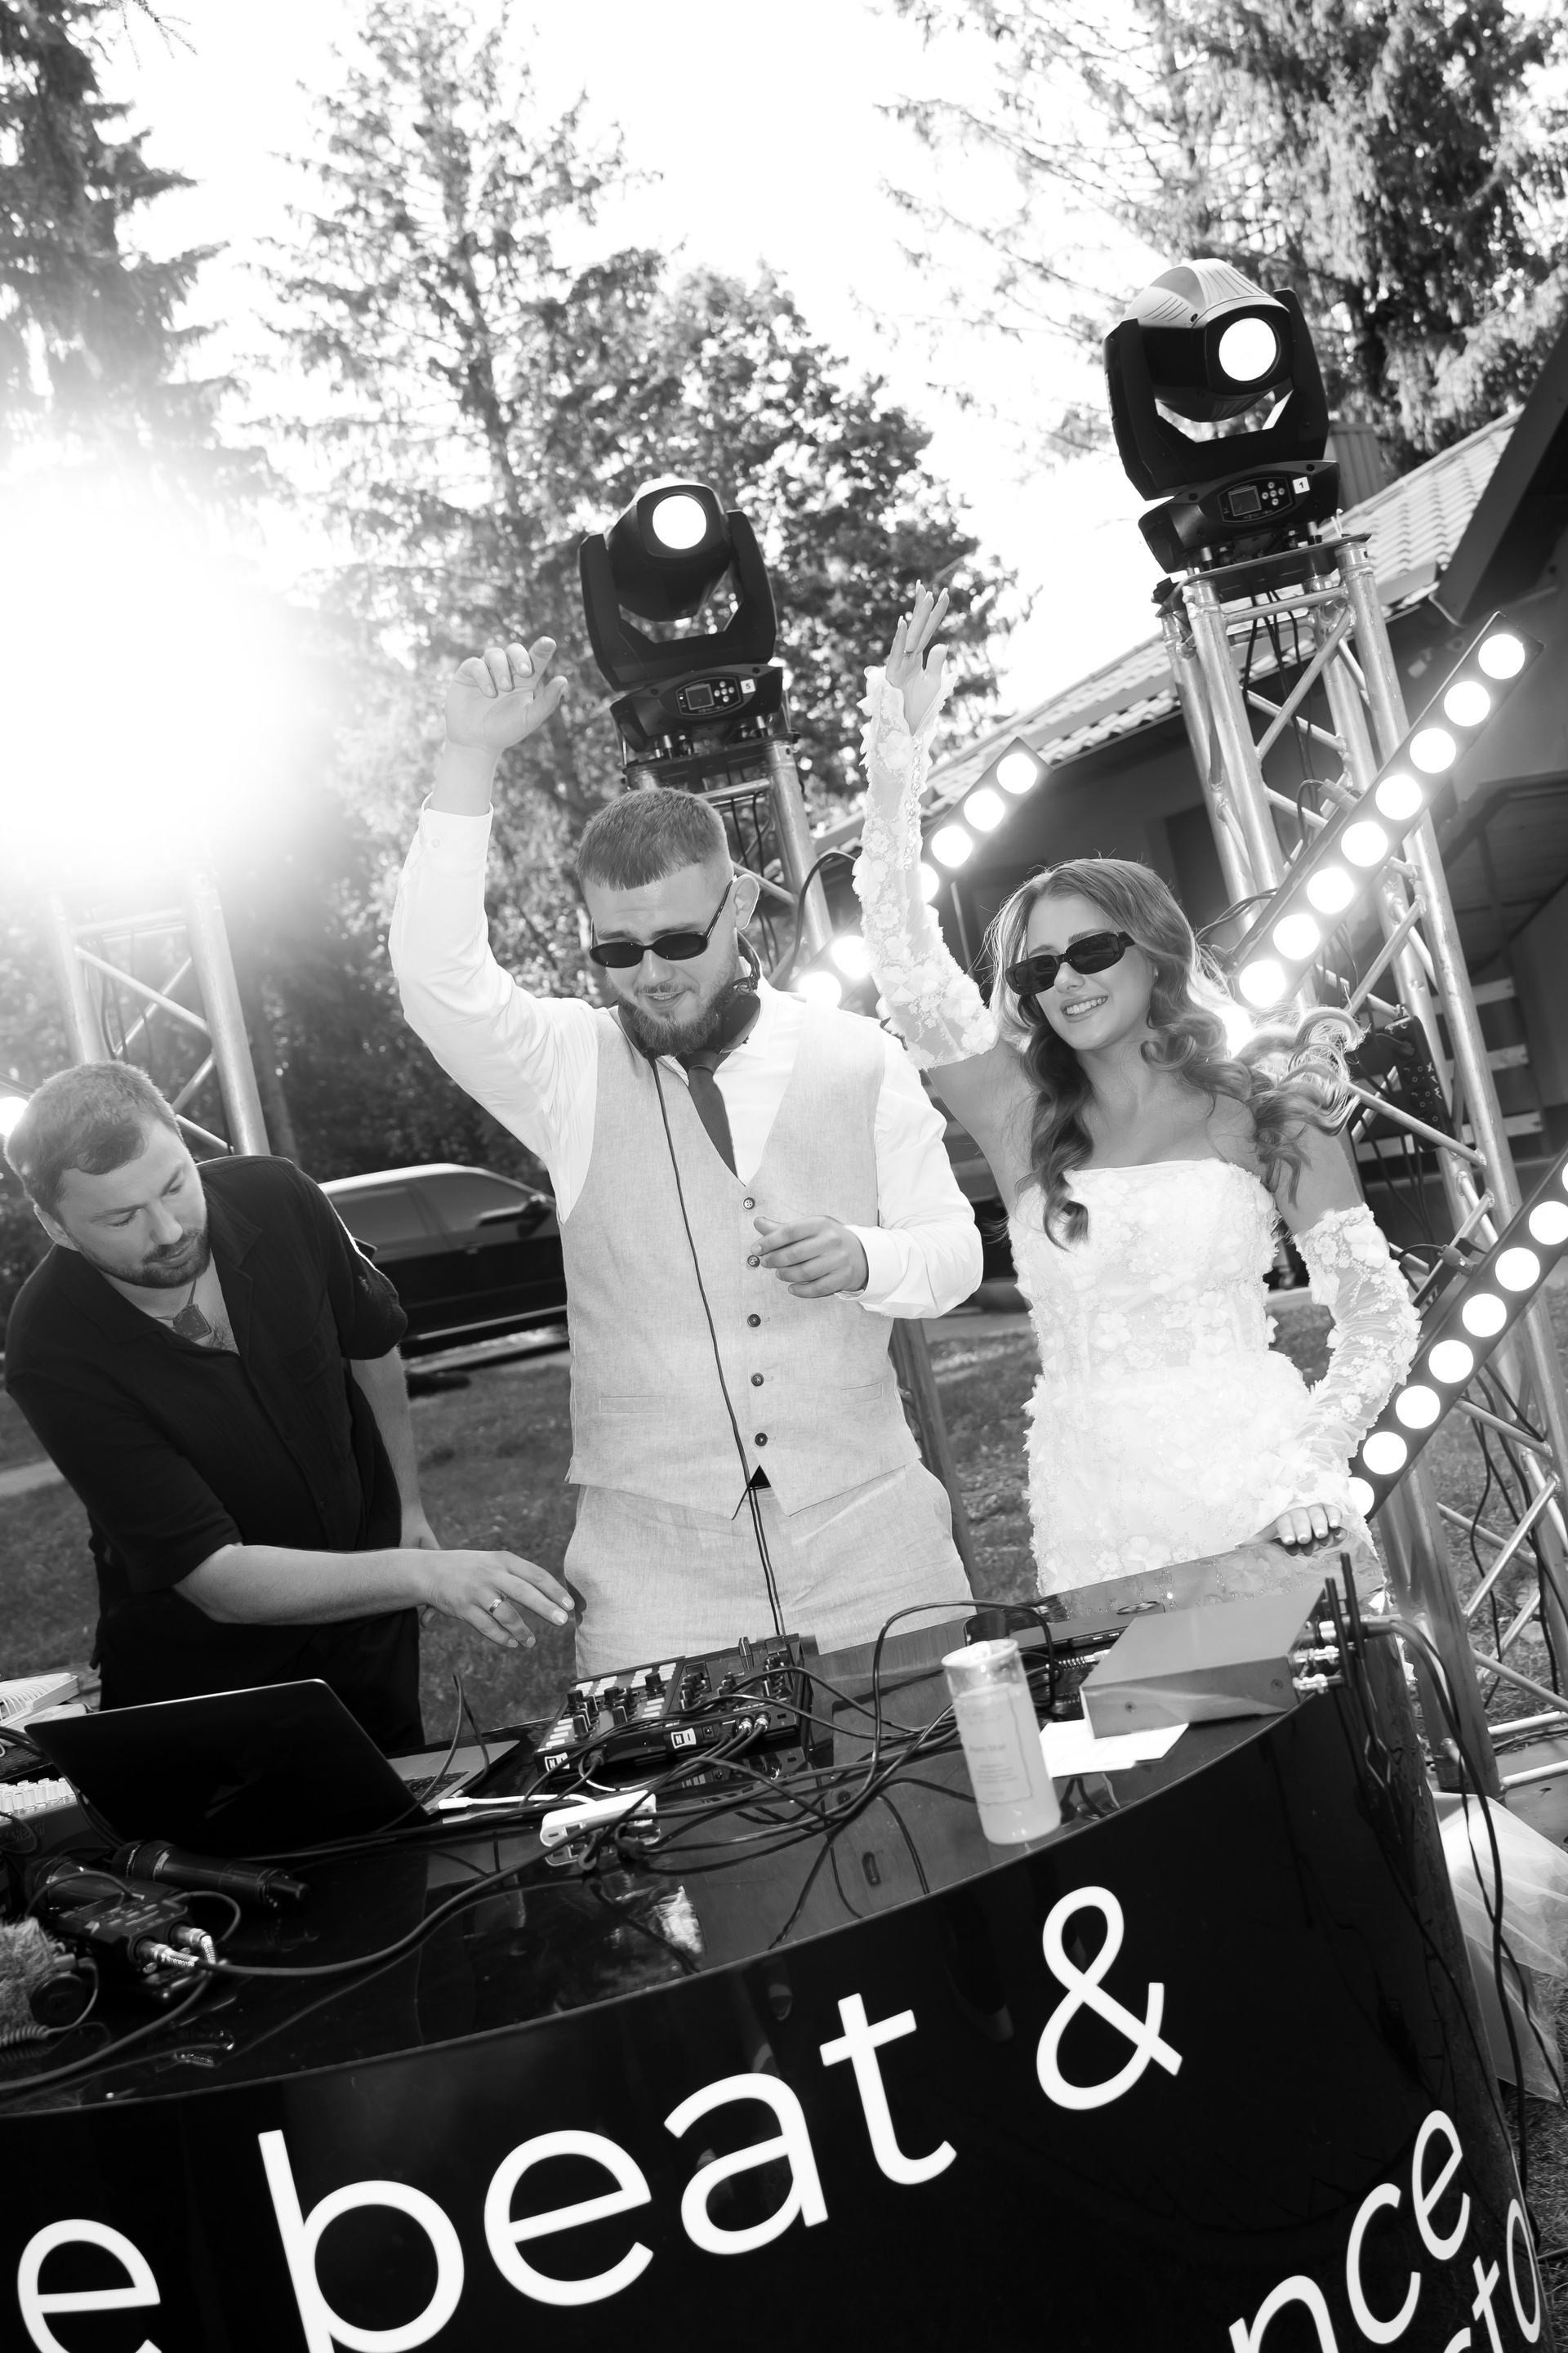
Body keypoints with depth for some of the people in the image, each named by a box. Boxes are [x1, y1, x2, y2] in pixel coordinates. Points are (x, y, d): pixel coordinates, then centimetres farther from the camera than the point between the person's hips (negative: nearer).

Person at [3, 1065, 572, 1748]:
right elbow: (215, 1577, -31)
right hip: (198, 1670, -3)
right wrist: (425, 1574, -40)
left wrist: (407, 1505, 10)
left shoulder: (277, 1200, -18)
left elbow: (370, 1342, 4)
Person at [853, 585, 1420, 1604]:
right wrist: (898, 746, -5)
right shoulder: (1026, 1125, 6)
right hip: (1091, 1513, 2)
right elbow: (906, 962, -1)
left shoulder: (1265, 1115, 1)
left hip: (1250, 1489, -2)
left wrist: (1311, 1468, -14)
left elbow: (1381, 1316, 1)